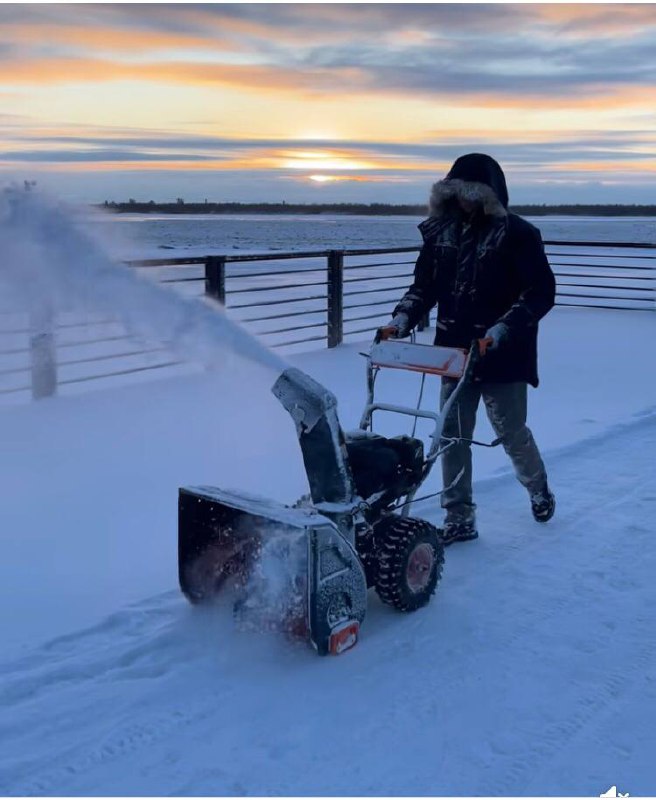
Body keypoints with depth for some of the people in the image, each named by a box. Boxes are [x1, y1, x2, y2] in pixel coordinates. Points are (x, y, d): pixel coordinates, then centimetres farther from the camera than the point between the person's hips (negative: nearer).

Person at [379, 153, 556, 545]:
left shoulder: (517, 234, -10)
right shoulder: (441, 232, 5)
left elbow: (541, 292, -12)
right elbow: (424, 286, 10)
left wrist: (503, 328, -24)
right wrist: (403, 319, -7)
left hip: (503, 356, -4)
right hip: (455, 352, 4)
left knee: (512, 433, 9)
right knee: (453, 437, 3)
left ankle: (540, 491, 39)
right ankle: (459, 519, 14)